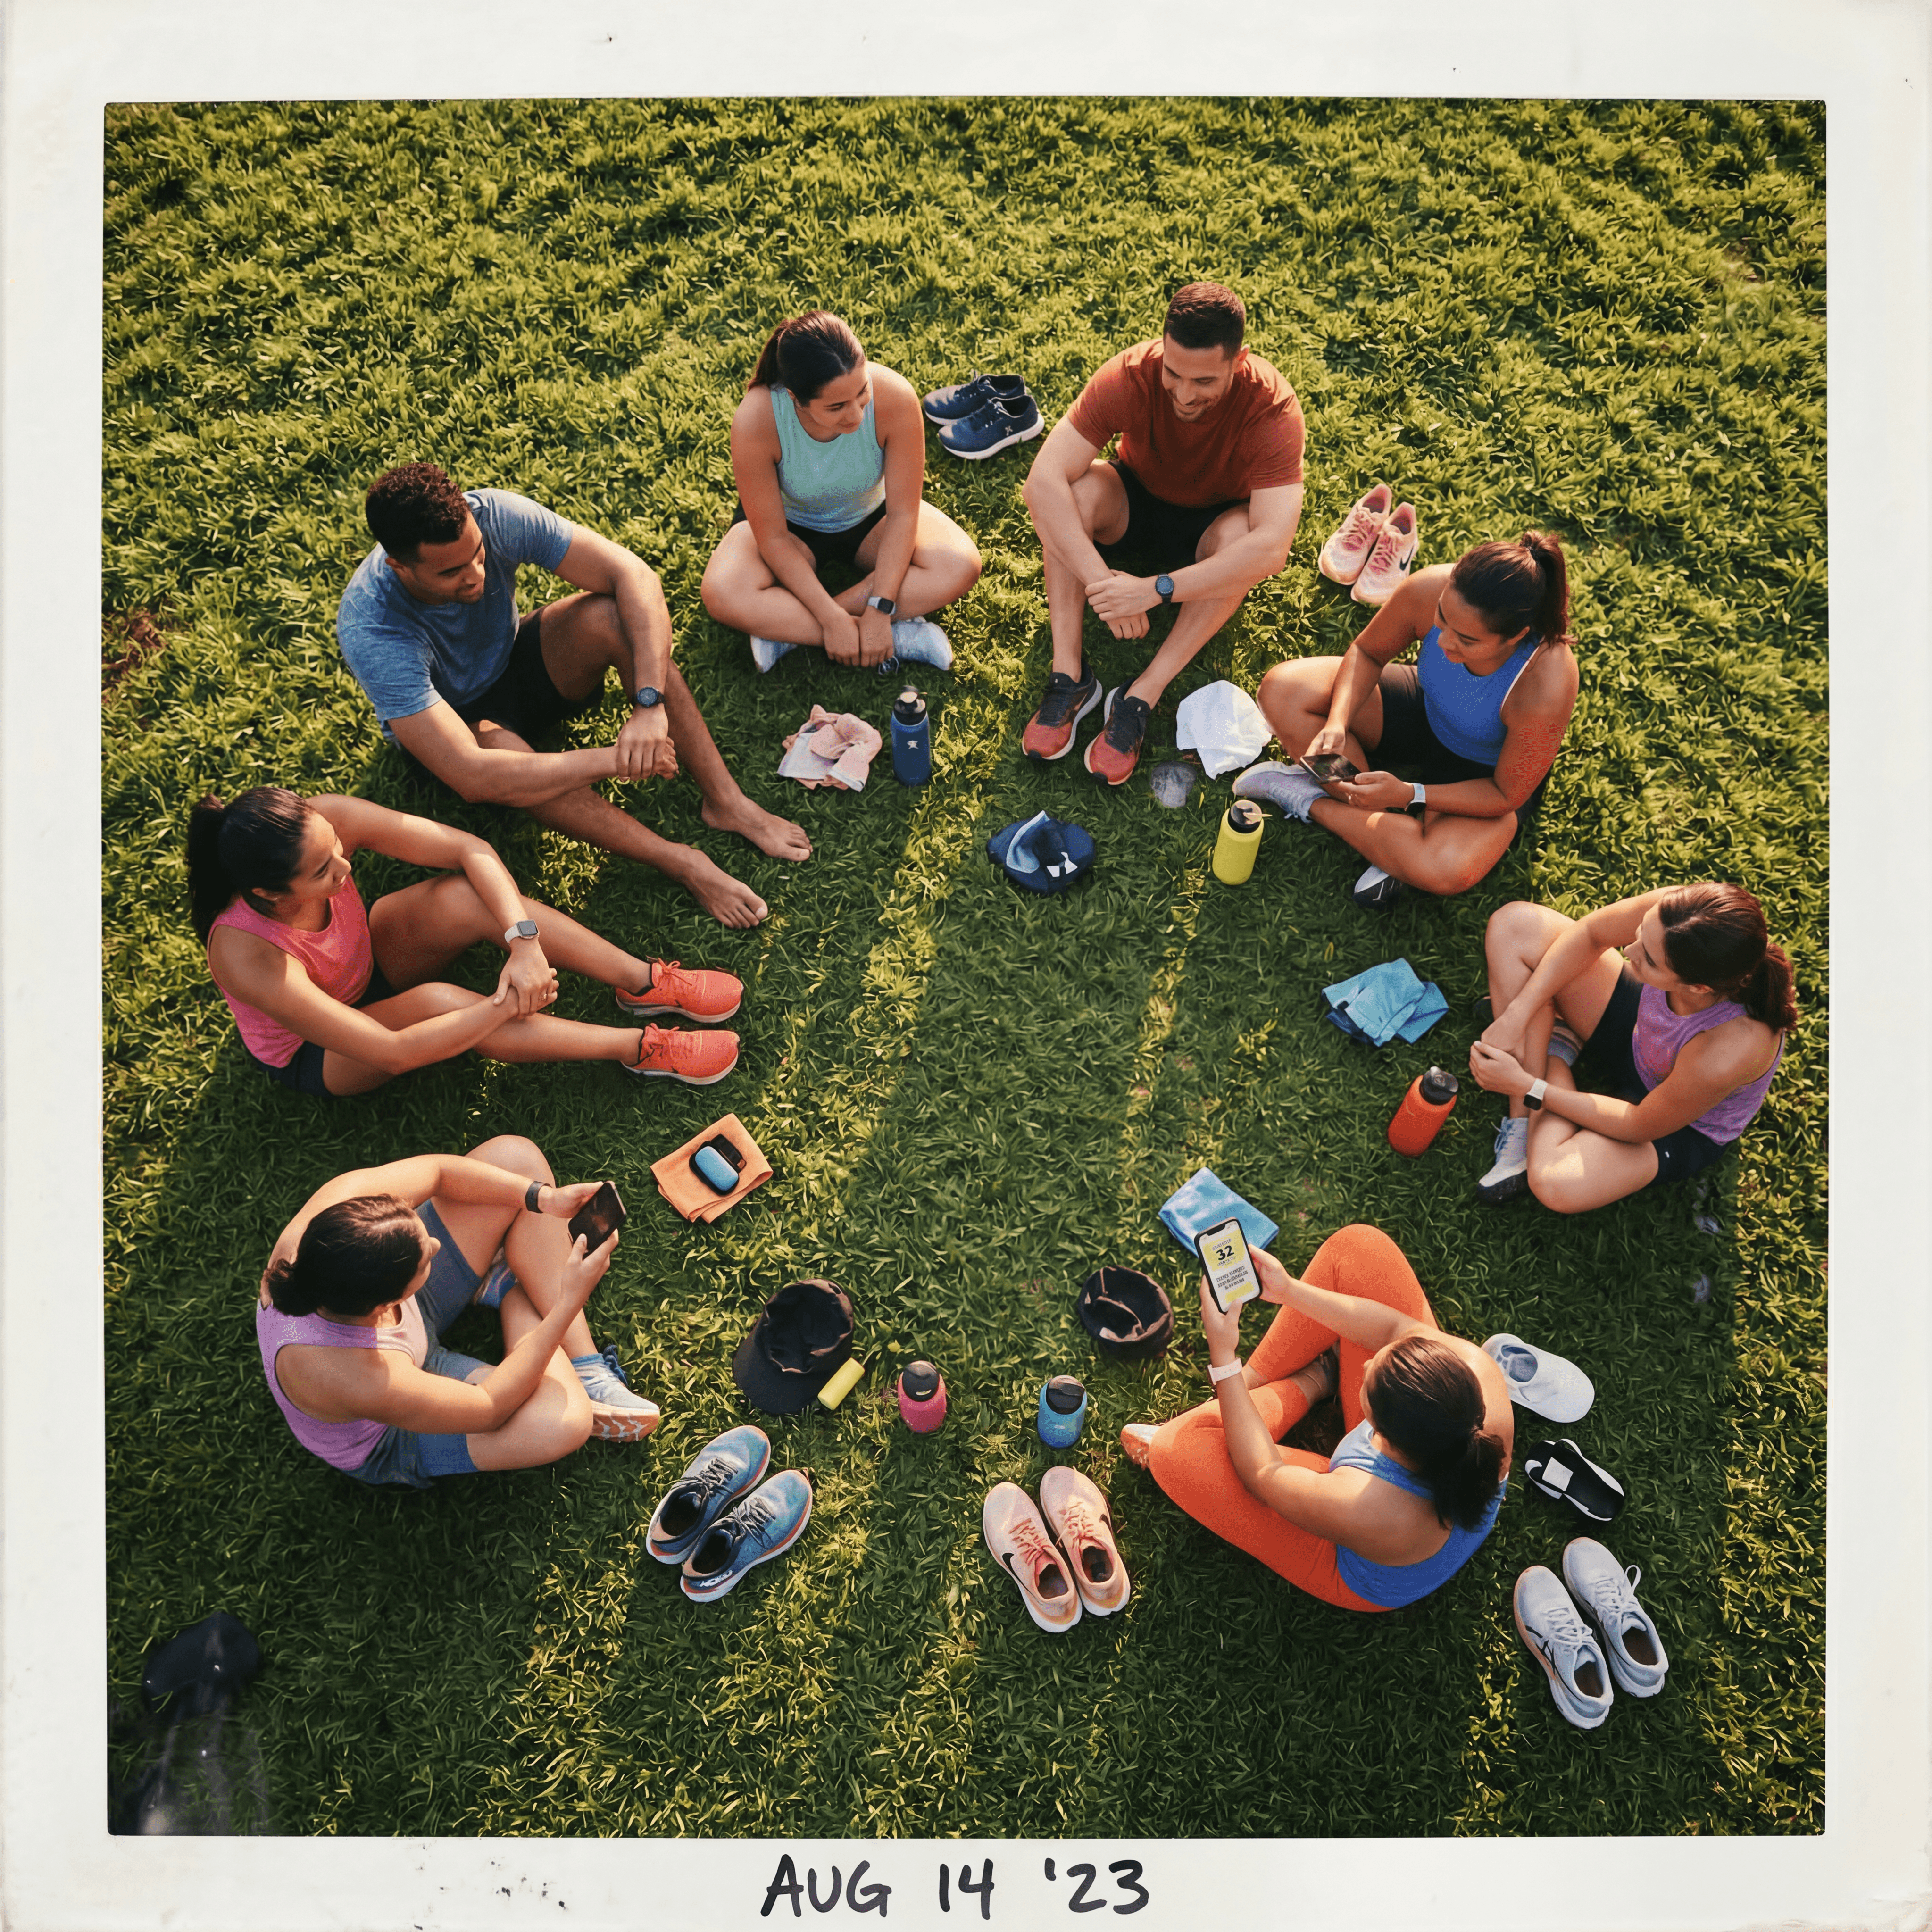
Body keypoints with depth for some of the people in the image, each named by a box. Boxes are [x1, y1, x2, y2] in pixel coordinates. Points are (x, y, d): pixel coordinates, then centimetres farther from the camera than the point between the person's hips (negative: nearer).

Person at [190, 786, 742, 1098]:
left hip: (365, 965, 5)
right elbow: (391, 1053, -39)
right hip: (313, 1058, -5)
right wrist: (505, 1006, -35)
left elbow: (471, 850, -25)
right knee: (435, 1004, -37)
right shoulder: (247, 956, -40)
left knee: (465, 897, -27)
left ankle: (641, 982, -17)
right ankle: (637, 1047, -25)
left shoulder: (324, 824, -29)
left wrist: (524, 940, -37)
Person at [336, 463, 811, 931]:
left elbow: (635, 576, -30)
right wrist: (614, 760, -45)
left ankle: (726, 801, -22)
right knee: (503, 756, -40)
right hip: (457, 716, -3)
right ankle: (681, 863, -26)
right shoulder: (370, 631, -38)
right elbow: (470, 776, -45)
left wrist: (650, 705, -43)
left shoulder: (494, 515, -29)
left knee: (608, 616, -29)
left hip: (515, 658, 4)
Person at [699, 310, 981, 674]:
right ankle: (900, 637, -24)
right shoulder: (756, 421, -34)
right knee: (722, 594, -31)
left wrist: (880, 609, -28)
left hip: (870, 519, 2)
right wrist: (832, 620, -30)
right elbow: (773, 538, -25)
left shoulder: (893, 397, -33)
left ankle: (785, 626, -23)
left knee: (961, 566, -26)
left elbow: (903, 513, -23)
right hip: (793, 527, -1)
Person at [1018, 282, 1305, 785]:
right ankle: (1070, 676, -28)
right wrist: (1100, 580, -46)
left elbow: (1271, 548, -42)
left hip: (1212, 526, -1)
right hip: (1136, 504, 1)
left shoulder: (1272, 407, -32)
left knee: (1241, 533, -36)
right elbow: (1042, 481, -35)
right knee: (1076, 488, -30)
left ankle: (1141, 698, -32)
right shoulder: (1130, 375, -28)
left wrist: (1157, 589, -49)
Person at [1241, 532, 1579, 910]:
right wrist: (1337, 722, -27)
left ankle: (1312, 801, -11)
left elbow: (1507, 796, -24)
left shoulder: (1545, 691, -40)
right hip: (1425, 711, 4)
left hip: (1488, 775, -4)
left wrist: (1408, 796, -34)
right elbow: (1367, 653, -10)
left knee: (1445, 871, -36)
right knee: (1283, 690, -19)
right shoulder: (1431, 590, -31)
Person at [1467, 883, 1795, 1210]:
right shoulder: (1676, 914, -34)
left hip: (1686, 1127, -5)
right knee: (1514, 925, -14)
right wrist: (1516, 1016, -18)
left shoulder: (1729, 1053, -43)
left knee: (1556, 1185, -33)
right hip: (1640, 1028, 5)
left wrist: (1525, 1087, -21)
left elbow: (1638, 1127, -24)